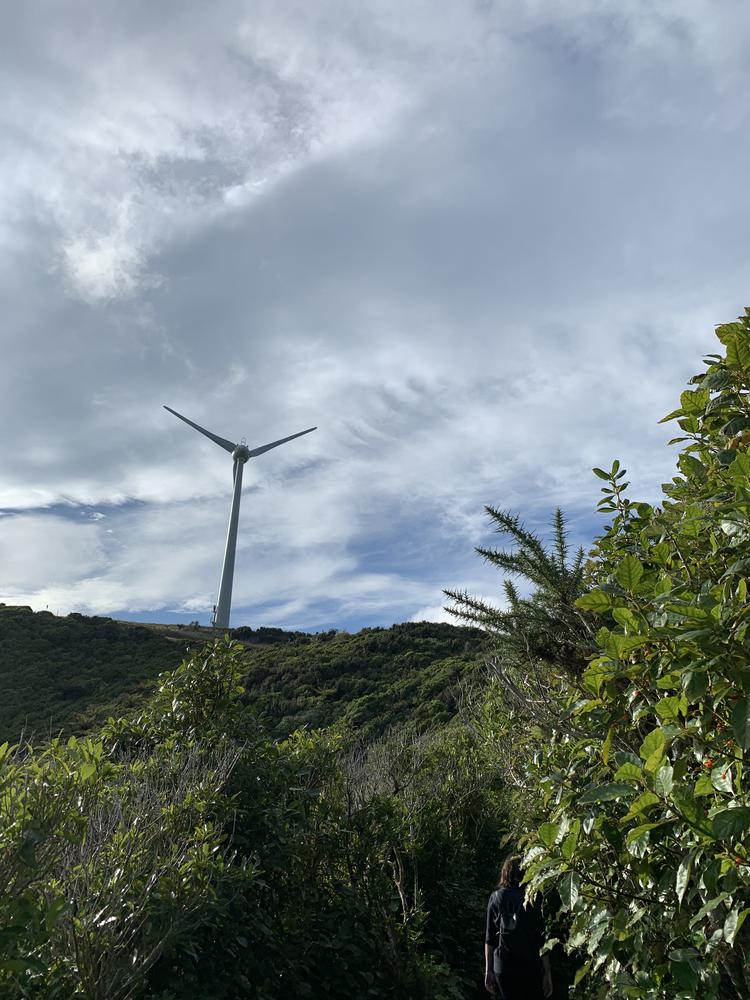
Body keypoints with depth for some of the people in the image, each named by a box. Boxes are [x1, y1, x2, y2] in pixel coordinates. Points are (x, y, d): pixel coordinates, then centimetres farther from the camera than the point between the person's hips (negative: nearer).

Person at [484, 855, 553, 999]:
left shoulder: (496, 898, -1)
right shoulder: (532, 900, -9)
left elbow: (489, 938, 0)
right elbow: (541, 939, -9)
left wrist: (488, 971, 7)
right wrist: (547, 973, -1)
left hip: (502, 968, 2)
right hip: (531, 967, -2)